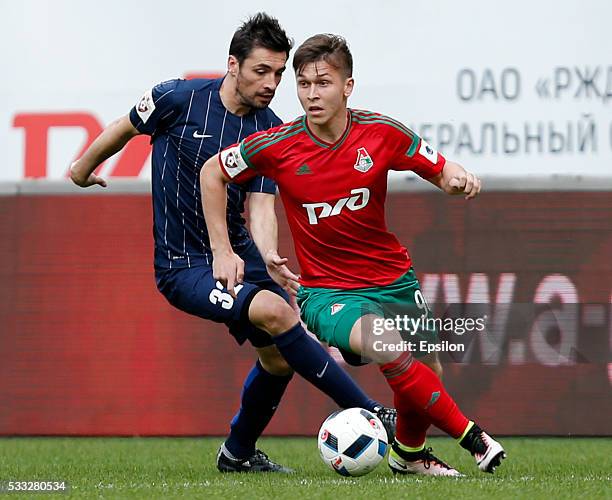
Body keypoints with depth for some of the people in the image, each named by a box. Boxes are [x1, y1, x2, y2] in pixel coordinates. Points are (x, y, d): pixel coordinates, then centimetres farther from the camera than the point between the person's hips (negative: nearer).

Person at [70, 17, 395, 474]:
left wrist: (269, 257, -29)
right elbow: (124, 130, 6)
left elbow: (260, 204, -9)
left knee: (279, 356, 6)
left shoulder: (272, 134, -2)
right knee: (273, 311, -26)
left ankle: (238, 453, 32)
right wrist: (82, 171, 21)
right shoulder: (178, 100, -13)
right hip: (183, 265, -6)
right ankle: (370, 415, -23)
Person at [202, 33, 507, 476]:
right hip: (327, 290, -3)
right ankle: (472, 438, -15)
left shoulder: (381, 133, -9)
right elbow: (212, 173, 2)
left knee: (421, 371, 0)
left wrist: (459, 179, -22)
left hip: (393, 280, 3)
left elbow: (441, 172, 2)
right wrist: (223, 251, 1)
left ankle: (409, 453, 35)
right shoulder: (277, 146, -13)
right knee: (388, 347, -30)